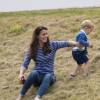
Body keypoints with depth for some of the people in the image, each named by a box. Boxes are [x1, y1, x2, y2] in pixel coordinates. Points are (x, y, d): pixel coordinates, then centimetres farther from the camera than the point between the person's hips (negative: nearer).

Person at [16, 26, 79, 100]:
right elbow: (25, 64, -5)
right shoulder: (32, 49, 1)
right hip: (37, 76, 0)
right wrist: (21, 74, -24)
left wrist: (78, 44, -24)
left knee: (48, 77, -36)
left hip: (49, 75, 0)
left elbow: (66, 43, -9)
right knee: (34, 73, -35)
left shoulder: (52, 45, 2)